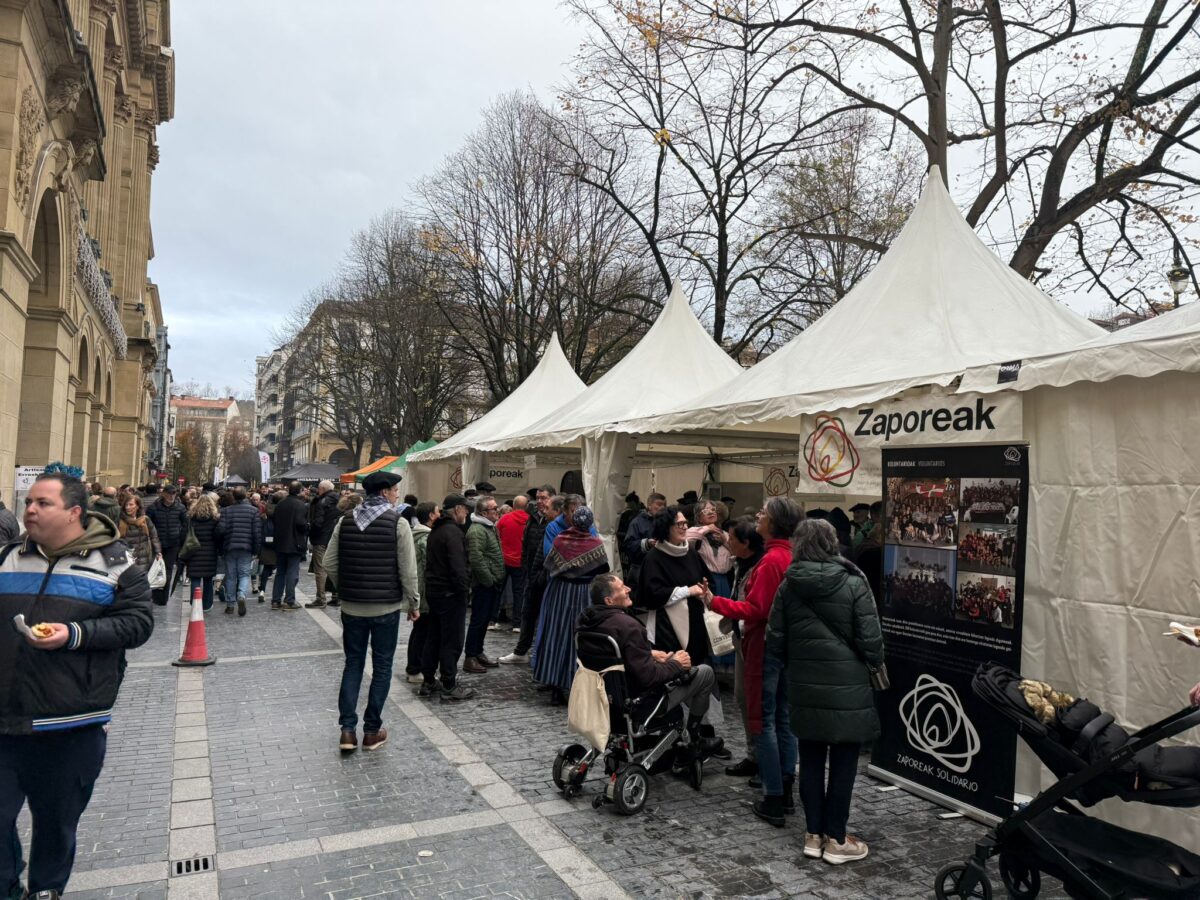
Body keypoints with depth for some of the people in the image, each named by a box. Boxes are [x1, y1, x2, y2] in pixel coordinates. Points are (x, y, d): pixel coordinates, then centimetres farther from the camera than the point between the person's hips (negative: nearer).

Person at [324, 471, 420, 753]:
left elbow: (330, 563, 3)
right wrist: (413, 603, 0)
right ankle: (372, 731, 16)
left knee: (353, 664, 15)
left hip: (352, 606, 4)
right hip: (387, 607, -4)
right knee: (382, 668, 9)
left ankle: (347, 729, 12)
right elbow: (408, 570, -12)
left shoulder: (345, 520, 2)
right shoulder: (398, 522, -11)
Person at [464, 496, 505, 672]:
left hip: (492, 583, 10)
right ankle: (470, 658, 5)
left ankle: (478, 653, 27)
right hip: (483, 585, -10)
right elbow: (476, 559, -25)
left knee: (485, 619, 16)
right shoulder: (477, 530, -18)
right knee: (478, 620, -3)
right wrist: (489, 580, -19)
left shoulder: (490, 528, 16)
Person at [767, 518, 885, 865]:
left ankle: (814, 834, 22)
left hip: (805, 689, 3)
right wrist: (875, 663, 10)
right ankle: (836, 839, 16)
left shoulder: (788, 586, -2)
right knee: (843, 763, 8)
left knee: (811, 760, 13)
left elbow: (775, 641, 0)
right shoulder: (853, 584, -11)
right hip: (847, 688, -3)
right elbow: (870, 640, -11)